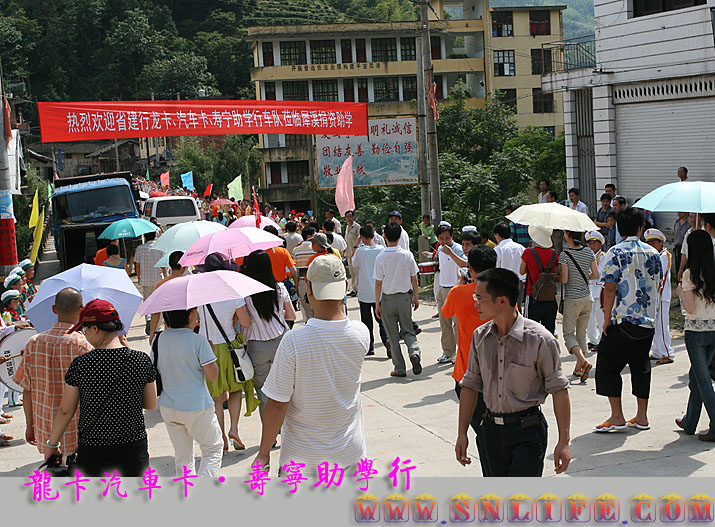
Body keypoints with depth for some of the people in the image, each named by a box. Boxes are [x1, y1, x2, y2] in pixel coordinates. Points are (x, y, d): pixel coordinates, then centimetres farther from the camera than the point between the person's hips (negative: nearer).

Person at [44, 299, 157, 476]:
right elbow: (151, 404, 4)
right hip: (134, 448, 2)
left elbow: (66, 411, -2)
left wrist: (51, 443, 13)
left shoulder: (80, 365, -10)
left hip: (93, 450, -1)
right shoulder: (142, 360, -6)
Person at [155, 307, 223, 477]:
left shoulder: (159, 339, -2)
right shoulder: (198, 341, -18)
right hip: (197, 408, -5)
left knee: (182, 457, 18)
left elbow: (155, 371, 11)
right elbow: (213, 376, -14)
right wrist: (211, 351, 2)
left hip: (168, 408, 5)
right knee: (213, 449, 11)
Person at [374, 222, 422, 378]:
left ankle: (399, 369, 12)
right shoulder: (407, 255, -6)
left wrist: (377, 304, -2)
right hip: (405, 297, 2)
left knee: (393, 336, 9)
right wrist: (415, 297, 14)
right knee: (408, 331, 16)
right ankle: (414, 351, -12)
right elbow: (414, 278, 1)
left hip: (387, 299, -2)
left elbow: (378, 283, -10)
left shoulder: (380, 258, -13)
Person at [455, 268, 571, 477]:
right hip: (493, 429, 6)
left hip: (528, 431, -6)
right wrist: (461, 433, 10)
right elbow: (471, 385, 11)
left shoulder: (539, 339, -13)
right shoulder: (480, 336, 3)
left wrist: (563, 441, -11)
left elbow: (559, 390, -9)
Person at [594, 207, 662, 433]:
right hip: (648, 321, 6)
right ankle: (642, 417, 16)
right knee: (641, 366, 13)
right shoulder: (653, 253, 7)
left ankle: (617, 416, -2)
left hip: (623, 320, -6)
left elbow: (610, 288, -13)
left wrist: (607, 318, -7)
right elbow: (658, 285, 14)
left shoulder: (616, 253, -9)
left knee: (607, 365, 1)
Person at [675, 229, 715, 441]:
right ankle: (689, 422, 28)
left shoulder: (690, 273, -12)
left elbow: (690, 308, -14)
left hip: (696, 330, -5)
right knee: (696, 375, 18)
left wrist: (681, 293, 3)